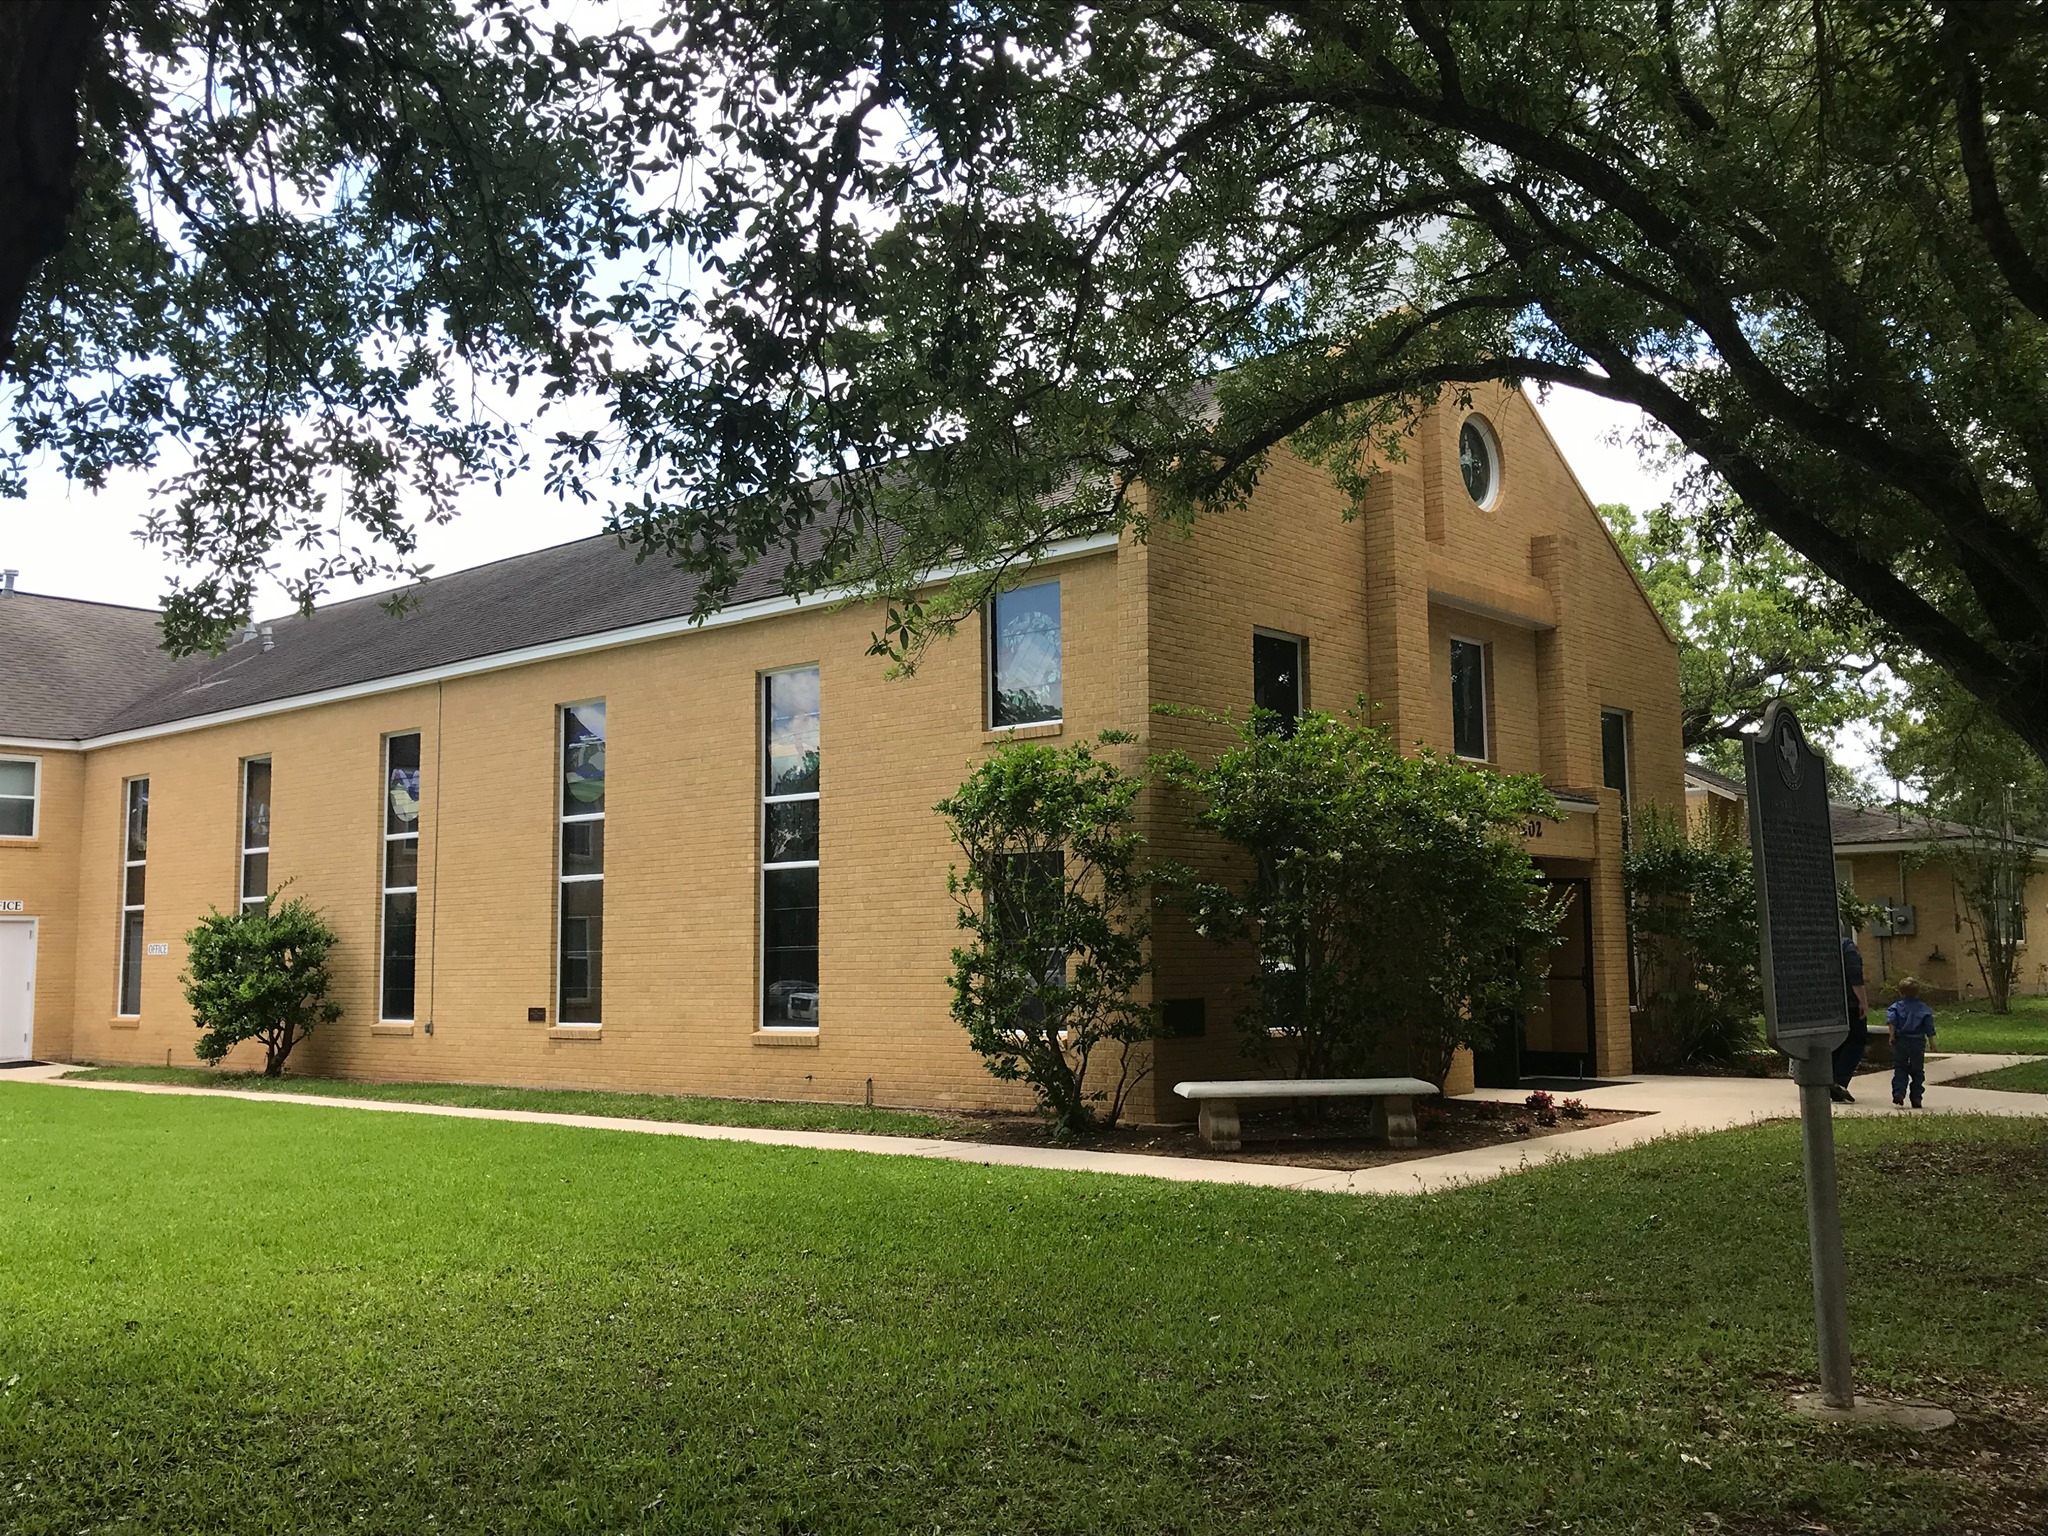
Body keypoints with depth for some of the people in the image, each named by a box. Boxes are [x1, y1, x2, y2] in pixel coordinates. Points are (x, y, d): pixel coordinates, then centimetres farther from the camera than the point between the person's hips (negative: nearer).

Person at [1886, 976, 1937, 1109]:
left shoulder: (1897, 1007, 5)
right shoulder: (1924, 1009, 7)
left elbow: (1891, 1018, -12)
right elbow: (1929, 1026, 3)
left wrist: (1892, 1033, -11)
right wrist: (1931, 1040, 10)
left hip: (1900, 1042, 0)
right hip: (1918, 1042, 0)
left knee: (1900, 1069, 6)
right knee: (1917, 1071, 9)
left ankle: (1898, 1092, -13)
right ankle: (1916, 1098, 6)